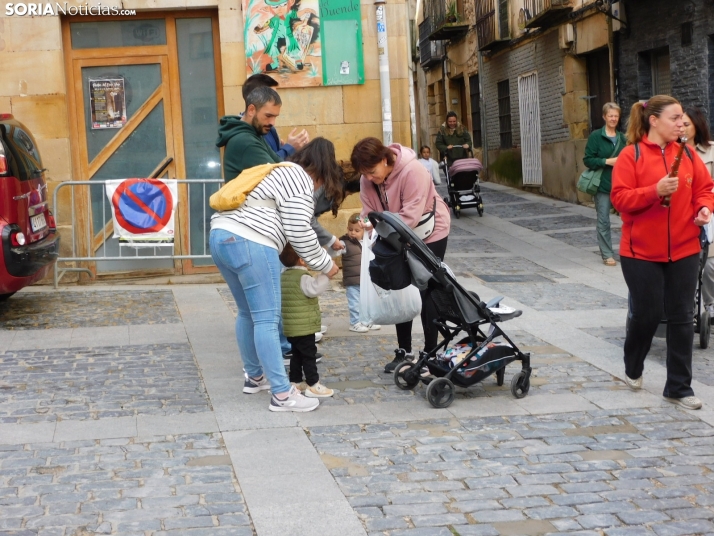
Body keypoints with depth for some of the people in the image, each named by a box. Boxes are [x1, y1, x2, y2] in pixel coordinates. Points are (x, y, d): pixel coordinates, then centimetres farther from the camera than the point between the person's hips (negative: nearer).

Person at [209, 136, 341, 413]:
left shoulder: (281, 172, 28)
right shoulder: (299, 179, -2)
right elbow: (299, 232, -9)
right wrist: (325, 264, 2)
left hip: (221, 236, 10)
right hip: (249, 244, -10)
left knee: (248, 313, 21)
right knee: (267, 320, -8)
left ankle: (255, 377, 32)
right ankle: (282, 395, -6)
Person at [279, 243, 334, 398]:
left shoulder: (284, 276, 10)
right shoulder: (302, 278, -19)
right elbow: (315, 288, -33)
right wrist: (326, 273, -28)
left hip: (291, 327, 9)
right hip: (304, 327, -9)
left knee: (297, 354, 17)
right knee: (309, 355, -3)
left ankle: (295, 382, 23)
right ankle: (313, 385, -1)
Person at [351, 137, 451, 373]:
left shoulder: (412, 171, -31)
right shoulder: (367, 179, -10)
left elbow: (411, 215, -34)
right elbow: (368, 212, -9)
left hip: (430, 234, -7)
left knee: (426, 292, -4)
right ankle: (404, 351, 20)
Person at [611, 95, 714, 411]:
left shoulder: (687, 154, 4)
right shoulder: (631, 156, -8)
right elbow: (620, 199, -14)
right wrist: (655, 191, -26)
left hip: (684, 251, 4)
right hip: (642, 252, -4)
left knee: (681, 317, 4)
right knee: (647, 314, 4)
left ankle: (679, 388, 13)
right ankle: (633, 369, 33)